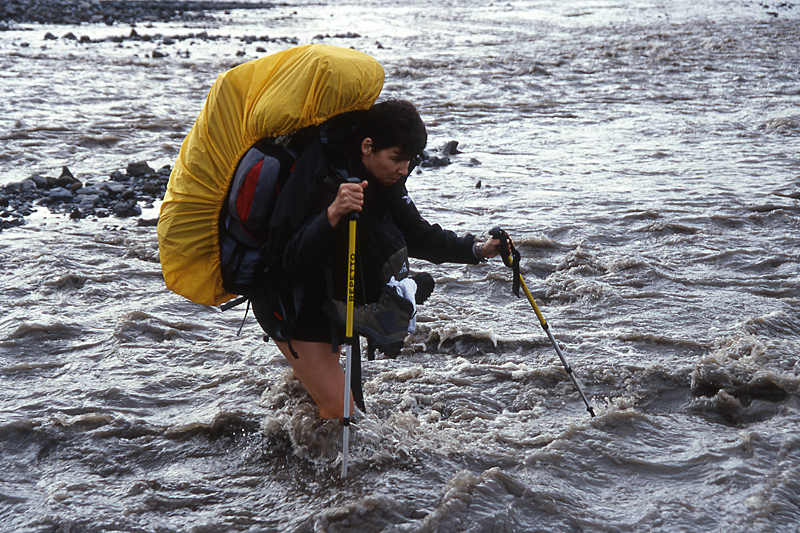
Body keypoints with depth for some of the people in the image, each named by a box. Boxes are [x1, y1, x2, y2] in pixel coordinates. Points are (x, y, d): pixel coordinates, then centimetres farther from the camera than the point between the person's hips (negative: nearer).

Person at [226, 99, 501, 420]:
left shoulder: (385, 180, -10)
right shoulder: (320, 179, -34)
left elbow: (419, 238, 0)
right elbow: (291, 258, -41)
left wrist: (478, 249, -10)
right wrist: (332, 214, -55)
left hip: (332, 294, 8)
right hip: (292, 302, -7)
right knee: (338, 410, -8)